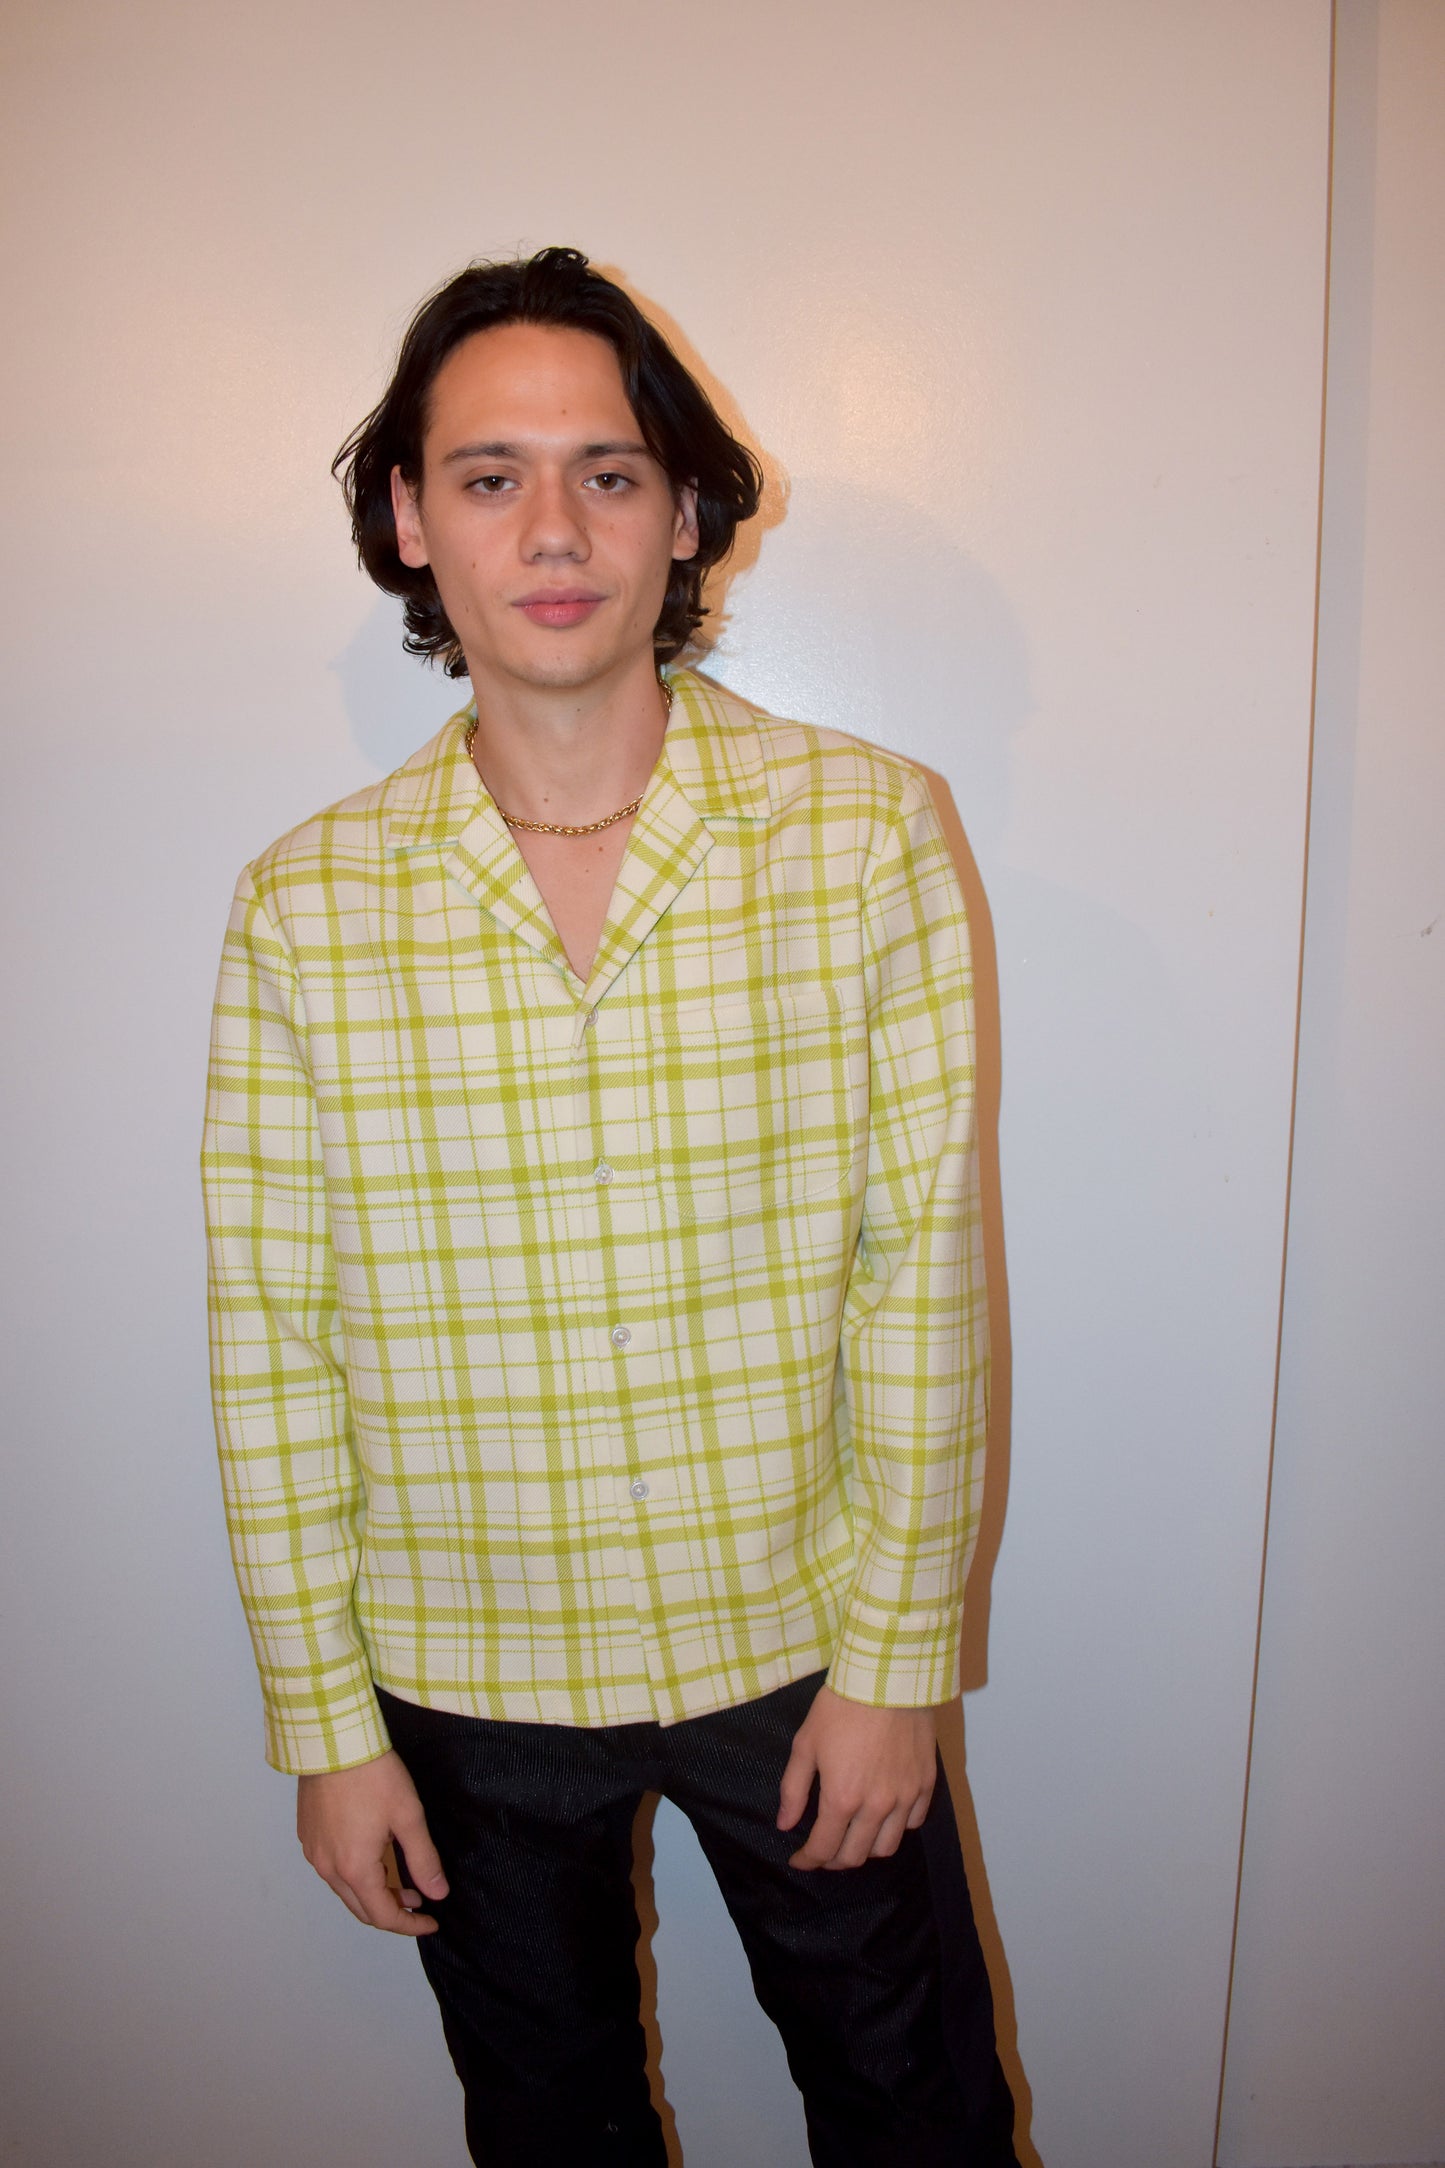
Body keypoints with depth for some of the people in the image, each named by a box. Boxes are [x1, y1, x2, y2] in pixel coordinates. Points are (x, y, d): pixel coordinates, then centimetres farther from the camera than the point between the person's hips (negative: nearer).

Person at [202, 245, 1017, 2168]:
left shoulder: (868, 833, -11)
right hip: (465, 1678, 1)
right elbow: (272, 1338, -5)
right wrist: (323, 1719, -2)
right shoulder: (306, 905, -9)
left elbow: (919, 1262, -9)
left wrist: (895, 1653, -7)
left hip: (797, 1644, 0)